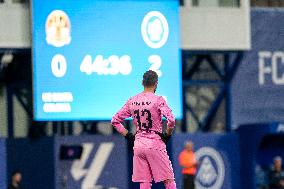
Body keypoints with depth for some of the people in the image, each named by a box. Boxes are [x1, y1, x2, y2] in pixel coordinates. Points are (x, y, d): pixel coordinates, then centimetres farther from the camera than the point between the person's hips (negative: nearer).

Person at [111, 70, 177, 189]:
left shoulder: (132, 101, 7)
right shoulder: (158, 100, -7)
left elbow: (115, 121, 12)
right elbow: (171, 120, -19)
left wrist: (128, 135, 14)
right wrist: (168, 135, -3)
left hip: (138, 145, 5)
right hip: (155, 144, -5)